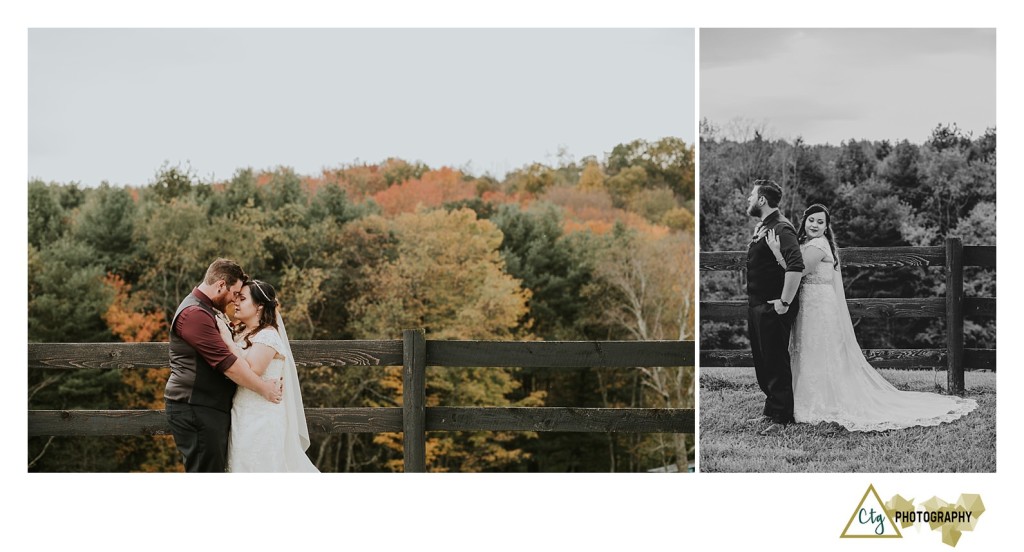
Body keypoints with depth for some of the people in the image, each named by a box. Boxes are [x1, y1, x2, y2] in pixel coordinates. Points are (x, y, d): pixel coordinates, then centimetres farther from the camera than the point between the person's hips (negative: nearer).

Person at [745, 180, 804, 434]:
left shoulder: (781, 229, -17)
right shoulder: (761, 227, 14)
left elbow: (796, 266, -29)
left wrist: (785, 302, -26)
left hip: (773, 308, -10)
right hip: (756, 306, 10)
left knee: (776, 363, -4)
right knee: (761, 361, 17)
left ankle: (781, 418, 2)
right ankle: (770, 408, 28)